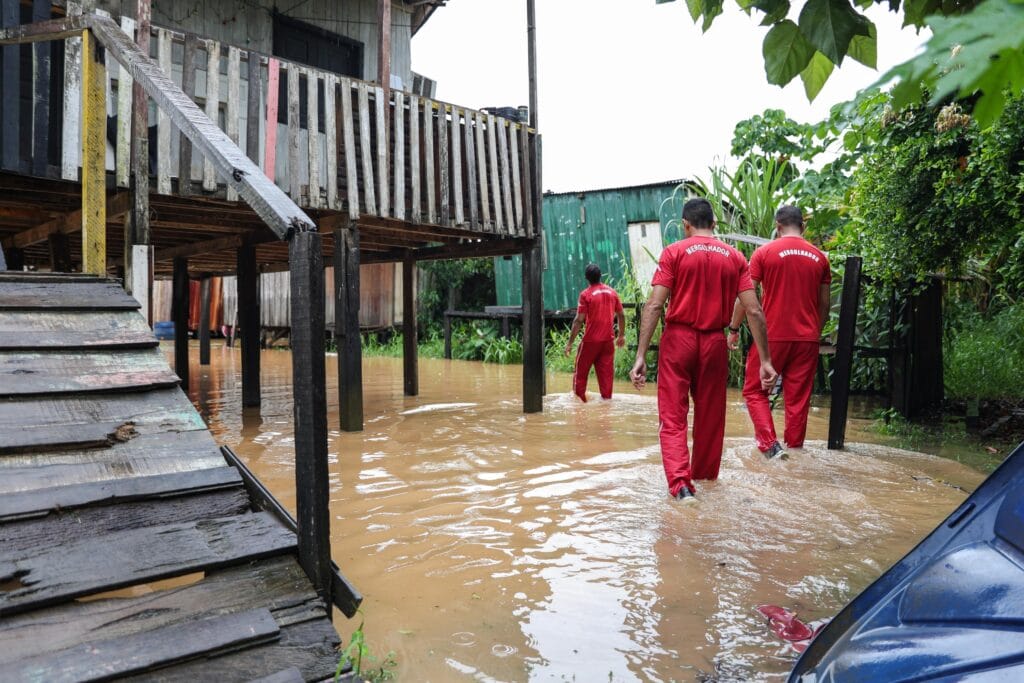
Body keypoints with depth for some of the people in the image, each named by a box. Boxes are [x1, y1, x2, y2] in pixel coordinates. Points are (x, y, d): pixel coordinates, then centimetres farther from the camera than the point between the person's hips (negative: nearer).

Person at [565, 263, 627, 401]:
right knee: (606, 373, 8)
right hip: (608, 340, 4)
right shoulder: (612, 292, 4)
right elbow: (621, 315, 9)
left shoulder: (586, 294, -9)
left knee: (580, 372, 10)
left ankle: (579, 399, 14)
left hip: (590, 340, -4)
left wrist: (570, 342, -10)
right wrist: (621, 335, 20)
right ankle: (606, 398, 9)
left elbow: (579, 320, -13)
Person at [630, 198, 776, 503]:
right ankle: (705, 474, 32)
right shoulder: (735, 257, 5)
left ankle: (680, 483, -11)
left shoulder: (673, 252, -3)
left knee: (672, 417, 2)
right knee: (710, 415, 17)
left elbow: (654, 306, -11)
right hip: (714, 343, 3)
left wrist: (641, 356, -11)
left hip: (678, 340, -3)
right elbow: (754, 311, 0)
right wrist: (765, 360, 4)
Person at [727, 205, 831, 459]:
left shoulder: (764, 252, -4)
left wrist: (733, 328, 3)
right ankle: (794, 447, 16)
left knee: (755, 391, 7)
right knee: (798, 397, 9)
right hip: (807, 338, 4)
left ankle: (770, 443, -5)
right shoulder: (819, 257, 8)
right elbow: (824, 303, 12)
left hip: (772, 336, -3)